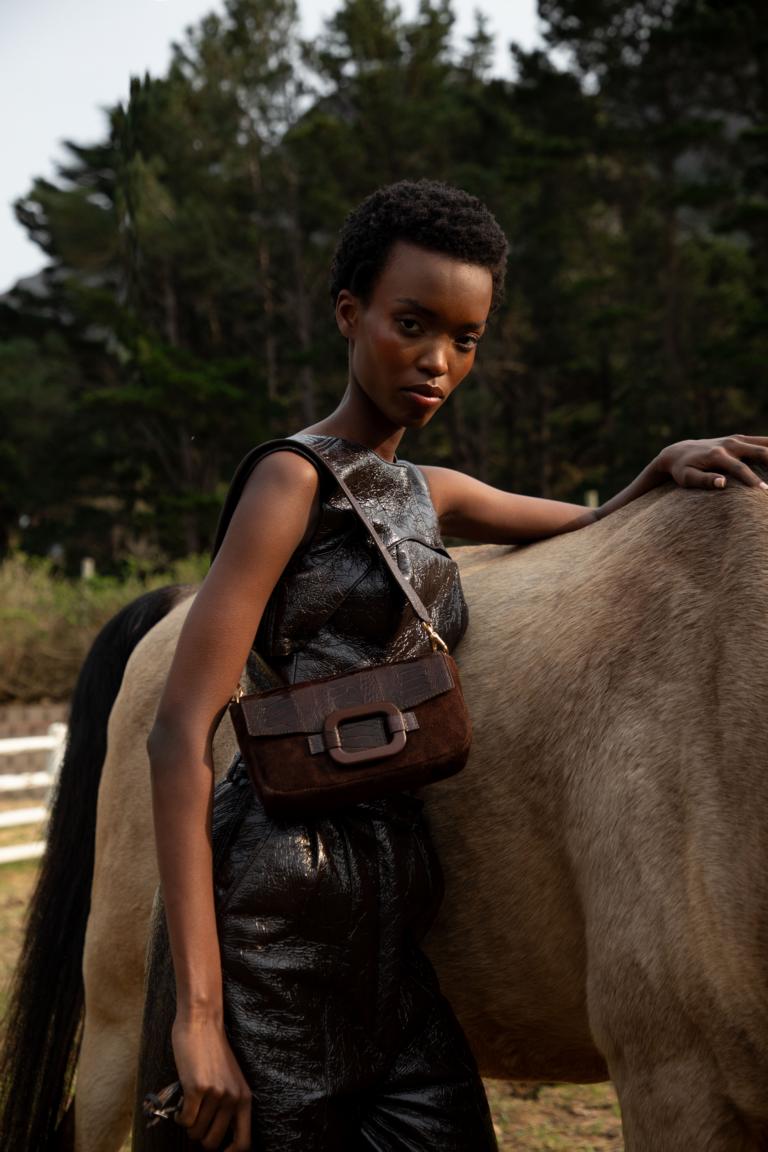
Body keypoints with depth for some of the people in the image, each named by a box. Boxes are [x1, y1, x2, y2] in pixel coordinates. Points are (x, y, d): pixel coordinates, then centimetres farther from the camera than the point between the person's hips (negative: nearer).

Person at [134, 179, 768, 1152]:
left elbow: (588, 527, 32)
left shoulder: (423, 494, 16)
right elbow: (180, 734, -15)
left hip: (384, 922, 8)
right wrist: (197, 1012, -22)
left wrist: (666, 468, 7)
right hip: (274, 920, -8)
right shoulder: (295, 478, -8)